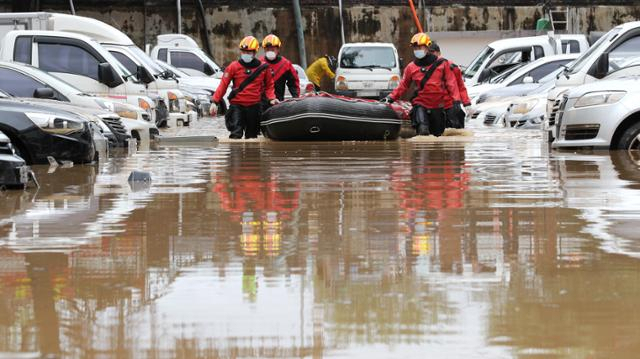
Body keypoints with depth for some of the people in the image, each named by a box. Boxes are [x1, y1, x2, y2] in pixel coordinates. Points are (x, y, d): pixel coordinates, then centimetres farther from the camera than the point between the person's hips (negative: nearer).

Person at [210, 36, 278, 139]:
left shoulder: (263, 68, 5)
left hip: (254, 106, 2)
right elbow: (223, 85, 2)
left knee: (251, 137, 9)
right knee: (236, 134, -17)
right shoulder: (234, 67, 2)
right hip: (237, 106, -2)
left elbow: (269, 86, 16)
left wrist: (271, 98, -2)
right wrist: (215, 102, -5)